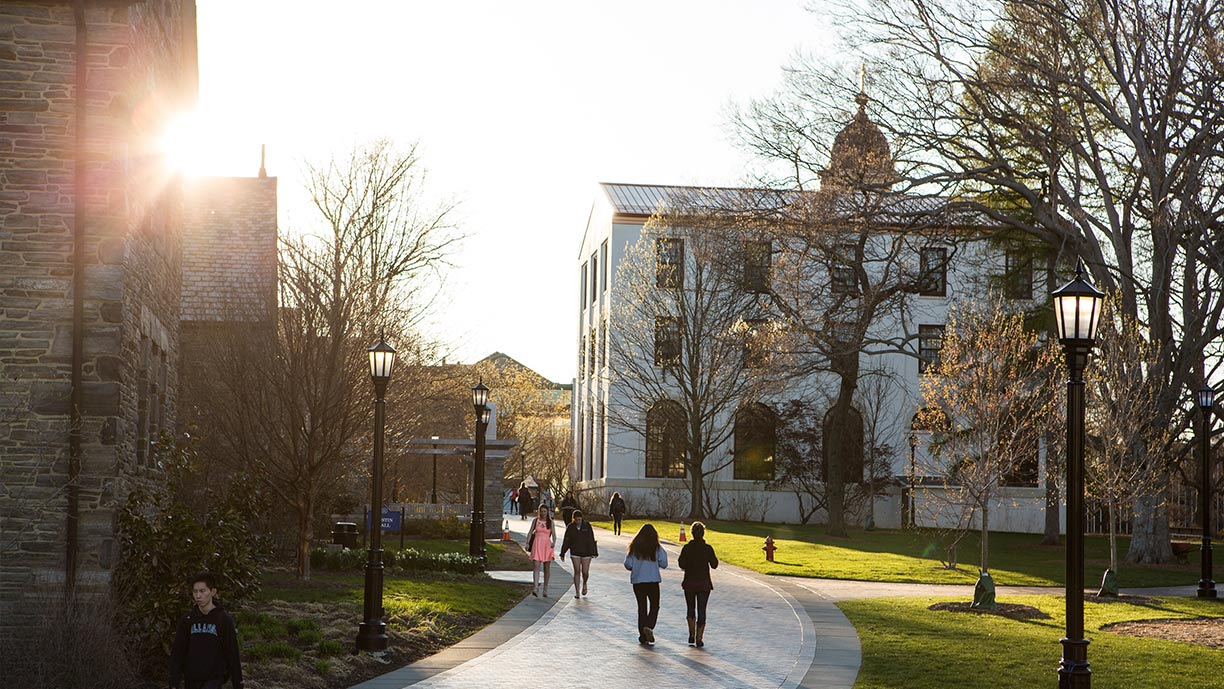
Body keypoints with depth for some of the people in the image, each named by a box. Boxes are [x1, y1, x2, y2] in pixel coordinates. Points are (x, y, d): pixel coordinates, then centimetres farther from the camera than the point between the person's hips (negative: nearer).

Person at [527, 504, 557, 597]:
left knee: (546, 569, 6)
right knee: (536, 567, -14)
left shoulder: (550, 522, 5)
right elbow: (530, 532, 7)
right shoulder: (535, 520, 6)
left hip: (547, 546, 1)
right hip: (537, 545, -1)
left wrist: (554, 542, -20)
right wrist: (527, 543, -6)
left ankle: (545, 590, 16)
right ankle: (535, 588, -22)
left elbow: (554, 535, -1)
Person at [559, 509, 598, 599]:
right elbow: (566, 541, 2)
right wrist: (562, 554, 1)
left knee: (585, 572, -2)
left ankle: (584, 584, 31)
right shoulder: (570, 527, -2)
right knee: (577, 571, -3)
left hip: (586, 552, -1)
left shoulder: (587, 525, -5)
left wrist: (594, 552, -10)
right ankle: (577, 592, 3)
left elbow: (591, 540, -6)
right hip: (575, 553, 1)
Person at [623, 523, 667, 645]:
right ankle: (649, 626, -17)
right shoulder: (657, 548, -5)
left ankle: (643, 636, 9)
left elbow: (627, 564, -3)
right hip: (653, 581, -2)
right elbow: (663, 564, -5)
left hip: (637, 581, 2)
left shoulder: (634, 547, -1)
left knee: (641, 607, 10)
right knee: (654, 606, 8)